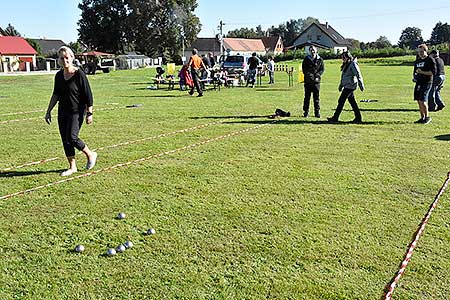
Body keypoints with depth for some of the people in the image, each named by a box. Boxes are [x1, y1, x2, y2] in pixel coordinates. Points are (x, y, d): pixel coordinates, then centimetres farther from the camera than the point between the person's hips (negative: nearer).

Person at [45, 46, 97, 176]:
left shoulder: (79, 74, -11)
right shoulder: (59, 75, 7)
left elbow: (88, 95, -10)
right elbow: (56, 94, 17)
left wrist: (89, 113, -12)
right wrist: (48, 111, 16)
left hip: (77, 111, -6)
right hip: (63, 112, 7)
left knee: (72, 137, -15)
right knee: (65, 140, 6)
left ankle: (90, 155, 10)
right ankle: (72, 167, 18)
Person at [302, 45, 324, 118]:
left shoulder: (320, 59, 7)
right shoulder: (306, 59, 6)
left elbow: (322, 69, 6)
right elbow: (303, 69, 2)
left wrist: (317, 75, -11)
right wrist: (309, 75, -14)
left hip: (316, 80, 0)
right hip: (308, 80, 0)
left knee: (316, 97, 3)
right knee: (307, 97, 2)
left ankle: (317, 112, 10)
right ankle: (306, 112, 9)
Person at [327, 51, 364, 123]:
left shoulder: (353, 64, -12)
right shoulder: (345, 65, 15)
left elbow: (358, 75, -15)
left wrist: (361, 85, -17)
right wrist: (341, 85, 25)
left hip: (350, 86, -9)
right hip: (347, 86, 9)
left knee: (341, 101, -7)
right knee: (352, 101, 11)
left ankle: (335, 118, -2)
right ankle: (358, 118, 16)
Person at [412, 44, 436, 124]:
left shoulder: (430, 60, -5)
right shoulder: (417, 61, 16)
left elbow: (433, 72, -12)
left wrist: (422, 72, -17)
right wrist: (414, 76, 7)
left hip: (427, 83, -7)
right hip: (418, 82, 7)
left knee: (422, 100, -14)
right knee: (419, 101, 7)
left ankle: (427, 117, 1)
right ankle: (422, 118, 16)